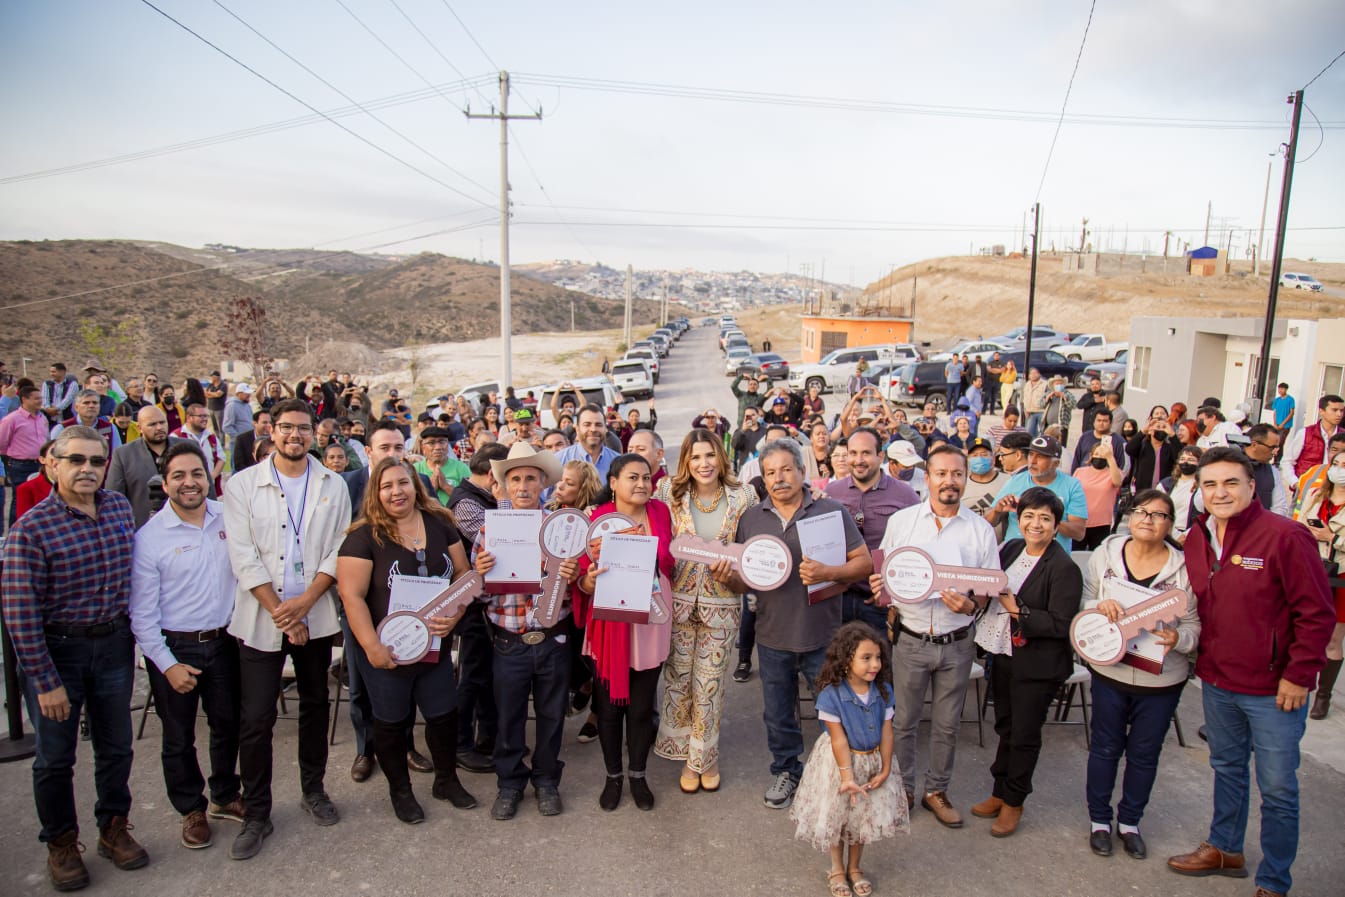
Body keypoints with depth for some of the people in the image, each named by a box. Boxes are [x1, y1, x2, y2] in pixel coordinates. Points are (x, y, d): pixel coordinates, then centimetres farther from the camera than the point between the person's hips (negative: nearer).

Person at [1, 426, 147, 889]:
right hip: (56, 649, -4)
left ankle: (113, 830, 36)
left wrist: (130, 635, 10)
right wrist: (45, 682, -15)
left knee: (116, 747, 16)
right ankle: (60, 844, 32)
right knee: (55, 757, 11)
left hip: (114, 643, 4)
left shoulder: (120, 508, -1)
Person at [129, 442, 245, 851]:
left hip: (223, 641, 3)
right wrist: (167, 664, -12)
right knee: (179, 738, 12)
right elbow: (142, 613, -9)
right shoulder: (149, 537, -12)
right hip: (174, 647, -3)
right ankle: (192, 809, 33)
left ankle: (225, 797, 39)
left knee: (228, 725, 17)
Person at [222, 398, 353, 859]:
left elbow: (339, 550, 0)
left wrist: (305, 600, -13)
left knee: (315, 705, 14)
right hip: (260, 618, -2)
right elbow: (244, 557, -7)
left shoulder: (333, 486, 3)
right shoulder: (242, 484, -2)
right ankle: (256, 814, 16)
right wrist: (279, 612, -12)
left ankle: (313, 790, 33)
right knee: (256, 719, 0)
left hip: (316, 615, 2)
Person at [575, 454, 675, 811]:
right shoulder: (597, 519, -8)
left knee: (642, 705, 11)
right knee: (609, 704, 9)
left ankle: (638, 775, 32)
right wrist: (589, 580, -29)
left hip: (650, 621, 2)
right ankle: (613, 776, 30)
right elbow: (583, 576, -10)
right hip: (609, 622, -2)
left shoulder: (660, 512, 1)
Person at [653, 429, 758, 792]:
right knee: (678, 680, 10)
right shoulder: (670, 492, -3)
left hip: (722, 603, -1)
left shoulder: (743, 497, -4)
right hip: (678, 599, 1)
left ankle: (705, 756, 30)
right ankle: (687, 756, 29)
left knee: (709, 685, 9)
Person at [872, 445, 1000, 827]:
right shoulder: (901, 521, -1)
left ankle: (937, 791, 33)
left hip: (956, 642, 1)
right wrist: (880, 586, -15)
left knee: (947, 725, 14)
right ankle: (902, 789, 29)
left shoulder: (981, 530, -2)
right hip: (909, 640, 0)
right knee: (902, 721, 10)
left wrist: (970, 605, -18)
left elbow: (990, 591, 3)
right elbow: (883, 575, 8)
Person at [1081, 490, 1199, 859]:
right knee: (1104, 747, 13)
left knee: (1145, 754, 15)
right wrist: (1100, 606, -18)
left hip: (1162, 679, 0)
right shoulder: (1106, 554, -4)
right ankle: (1099, 819, 32)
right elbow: (1084, 601, 4)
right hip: (1110, 670, 1)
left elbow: (1194, 623, -3)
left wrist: (1178, 638, -24)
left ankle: (1129, 821, 35)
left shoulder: (1184, 567, -9)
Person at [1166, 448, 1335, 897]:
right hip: (1216, 681, 6)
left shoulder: (1285, 536, -17)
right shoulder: (1195, 538, 3)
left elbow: (1317, 613, -14)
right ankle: (1225, 850, 41)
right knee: (1227, 768, 23)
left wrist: (1299, 675, -14)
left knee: (1277, 789, 6)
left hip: (1273, 690, -6)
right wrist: (1195, 651, 9)